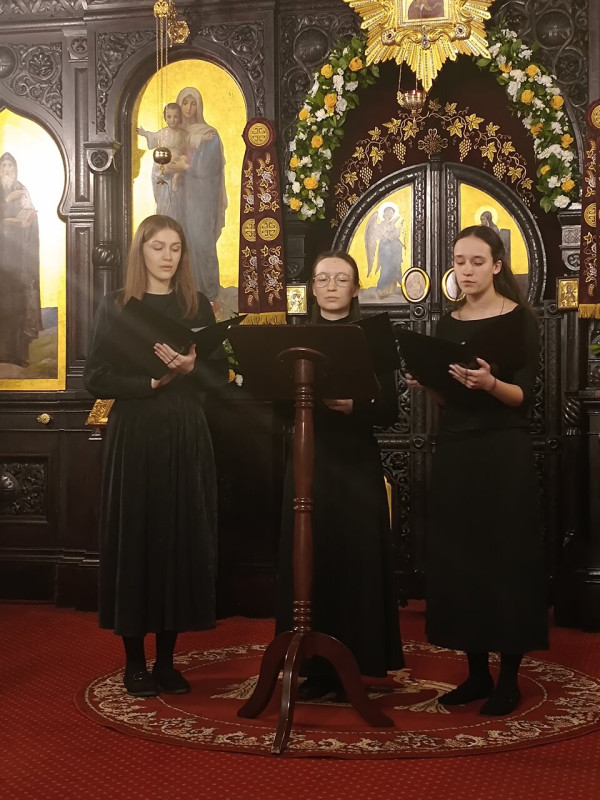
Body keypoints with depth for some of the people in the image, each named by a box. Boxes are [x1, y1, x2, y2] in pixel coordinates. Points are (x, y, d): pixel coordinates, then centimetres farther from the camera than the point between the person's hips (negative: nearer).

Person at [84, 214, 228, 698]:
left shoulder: (198, 306, 9)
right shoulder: (116, 306, 2)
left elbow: (219, 376, 6)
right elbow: (96, 379, -5)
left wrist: (190, 367, -14)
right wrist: (151, 379, -17)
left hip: (187, 437, 2)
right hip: (133, 436, -2)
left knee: (182, 539, 2)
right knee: (134, 538, 0)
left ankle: (167, 658, 12)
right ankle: (135, 660, 10)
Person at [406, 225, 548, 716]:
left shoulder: (519, 318, -4)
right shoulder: (448, 324, 12)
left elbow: (524, 396, -11)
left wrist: (490, 384, -29)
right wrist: (426, 384, -5)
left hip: (504, 451, -6)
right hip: (454, 450, 6)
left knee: (506, 557, -3)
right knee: (458, 558, 5)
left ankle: (509, 678, 7)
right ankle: (477, 672, 16)